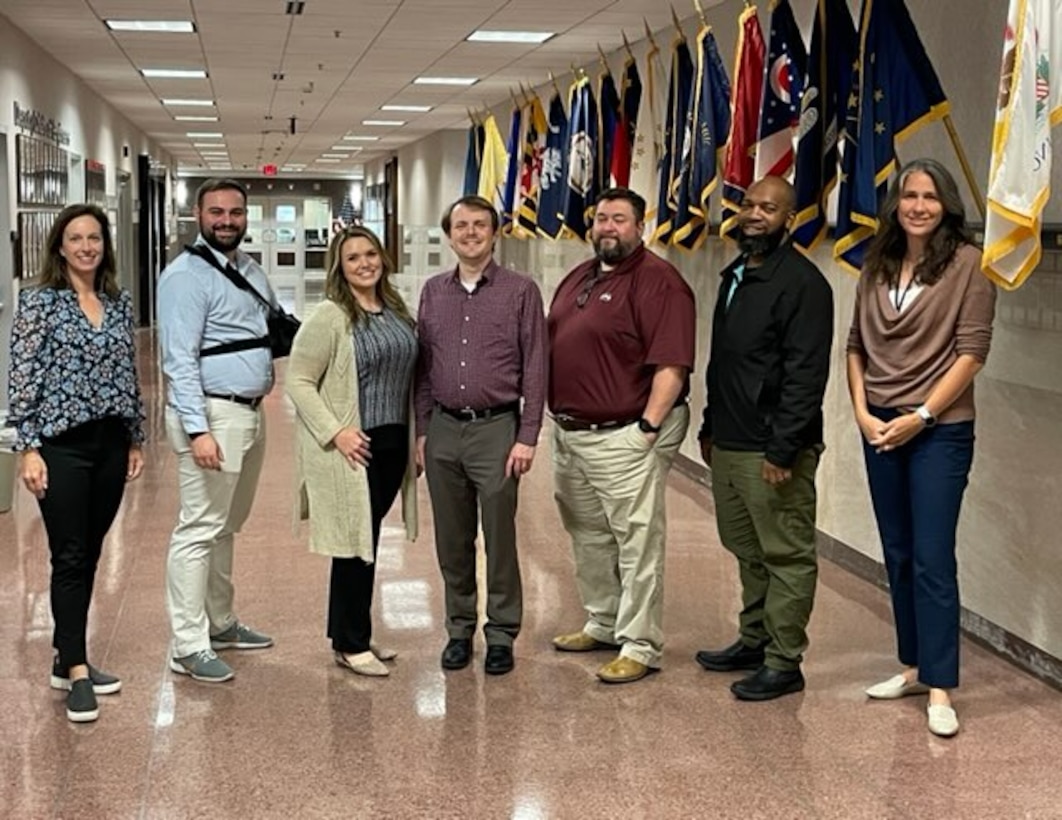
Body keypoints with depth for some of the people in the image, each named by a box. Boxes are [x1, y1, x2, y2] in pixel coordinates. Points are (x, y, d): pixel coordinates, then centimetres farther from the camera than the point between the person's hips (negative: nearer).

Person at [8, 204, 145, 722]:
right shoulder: (39, 301, -5)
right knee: (69, 557, -4)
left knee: (89, 555, 11)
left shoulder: (120, 303, 9)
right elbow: (22, 377, -8)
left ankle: (68, 658, 22)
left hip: (111, 443, 5)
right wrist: (28, 448, -13)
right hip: (62, 445, -5)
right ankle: (76, 672, -1)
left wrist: (136, 438, 14)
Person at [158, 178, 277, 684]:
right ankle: (189, 646, 0)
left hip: (250, 411, 9)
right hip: (212, 414, -9)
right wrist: (198, 430, -25)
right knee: (200, 530, -5)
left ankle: (220, 623, 29)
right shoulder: (186, 277, -12)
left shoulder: (251, 272, 14)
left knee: (226, 526, 17)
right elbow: (179, 361, -18)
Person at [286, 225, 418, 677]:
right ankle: (350, 644, 11)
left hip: (392, 445, 7)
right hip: (352, 446, -7)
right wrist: (336, 431, -19)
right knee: (356, 542, -1)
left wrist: (415, 438, 14)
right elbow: (298, 380, -13)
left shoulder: (396, 311, 10)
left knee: (368, 540, 13)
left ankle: (352, 633, 26)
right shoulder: (329, 317, -11)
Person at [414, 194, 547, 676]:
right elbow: (423, 366, 13)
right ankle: (459, 629, 23)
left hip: (496, 428, -4)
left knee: (500, 539, 1)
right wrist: (422, 430, 8)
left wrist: (527, 437, -8)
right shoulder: (433, 292, 10)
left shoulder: (520, 292, -2)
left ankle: (501, 634, 13)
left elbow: (534, 368, -3)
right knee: (452, 540, 10)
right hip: (443, 430, 4)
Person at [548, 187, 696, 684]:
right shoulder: (578, 278, 15)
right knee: (588, 537, 19)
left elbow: (671, 365, -19)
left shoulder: (657, 282, -13)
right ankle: (602, 624, 34)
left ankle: (639, 647, 5)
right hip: (569, 433, 9)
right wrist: (556, 417, 14)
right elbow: (553, 345, 21)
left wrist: (649, 427, -21)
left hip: (624, 436, -9)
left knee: (637, 543, -3)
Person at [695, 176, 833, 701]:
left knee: (786, 556, 0)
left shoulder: (801, 283, -13)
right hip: (729, 445, 9)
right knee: (748, 552, 18)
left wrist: (783, 449, -21)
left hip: (773, 451, -9)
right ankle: (754, 641, 31)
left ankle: (784, 662, 8)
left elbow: (805, 375, -19)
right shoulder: (735, 276, 16)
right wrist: (710, 427, 22)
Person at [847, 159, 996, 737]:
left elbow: (972, 351, -10)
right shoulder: (876, 268, 9)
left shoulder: (967, 263, -7)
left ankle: (940, 688, -1)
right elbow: (856, 346, 11)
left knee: (932, 559, -7)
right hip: (879, 430, 6)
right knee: (897, 556, 11)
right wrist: (862, 412, -2)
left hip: (940, 430, -5)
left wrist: (921, 416, -13)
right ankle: (914, 666, 23)